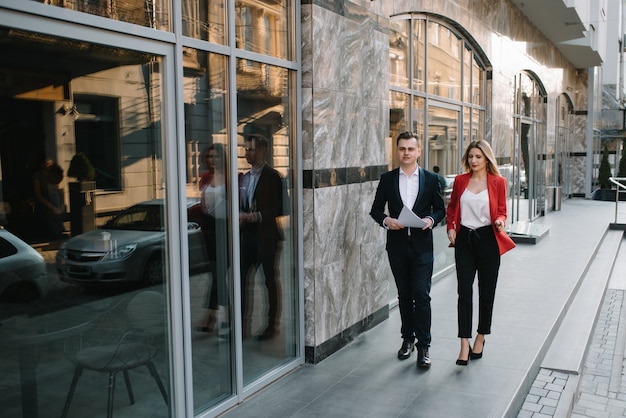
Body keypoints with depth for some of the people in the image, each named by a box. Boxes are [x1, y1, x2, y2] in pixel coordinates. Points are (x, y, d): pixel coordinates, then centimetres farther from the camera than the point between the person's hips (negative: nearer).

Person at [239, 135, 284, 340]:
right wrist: (240, 216, 0)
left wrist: (257, 216, -20)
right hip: (247, 234, 6)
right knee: (240, 277, 1)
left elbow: (278, 209, -11)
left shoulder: (272, 176, -6)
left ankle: (272, 324, 14)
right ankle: (241, 322, 10)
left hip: (266, 235, -6)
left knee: (270, 279, 3)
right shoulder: (243, 177, 15)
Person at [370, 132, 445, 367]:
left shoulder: (431, 179, 3)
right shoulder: (387, 179, 5)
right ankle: (408, 338, 26)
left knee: (422, 295, -5)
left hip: (422, 245, -2)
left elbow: (440, 209, 8)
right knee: (404, 294, 12)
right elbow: (376, 210, 7)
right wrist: (386, 220, -13)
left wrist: (431, 220, -12)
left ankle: (423, 345, 4)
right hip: (397, 245, 2)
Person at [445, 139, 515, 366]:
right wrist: (450, 227, 2)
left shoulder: (498, 182, 0)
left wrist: (500, 221, -18)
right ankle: (464, 346, -3)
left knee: (486, 292, 9)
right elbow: (451, 207, 17)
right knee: (464, 292, -5)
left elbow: (501, 211, 3)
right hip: (464, 239, 1)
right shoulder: (460, 180, 6)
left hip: (488, 239, -1)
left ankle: (481, 339, 27)